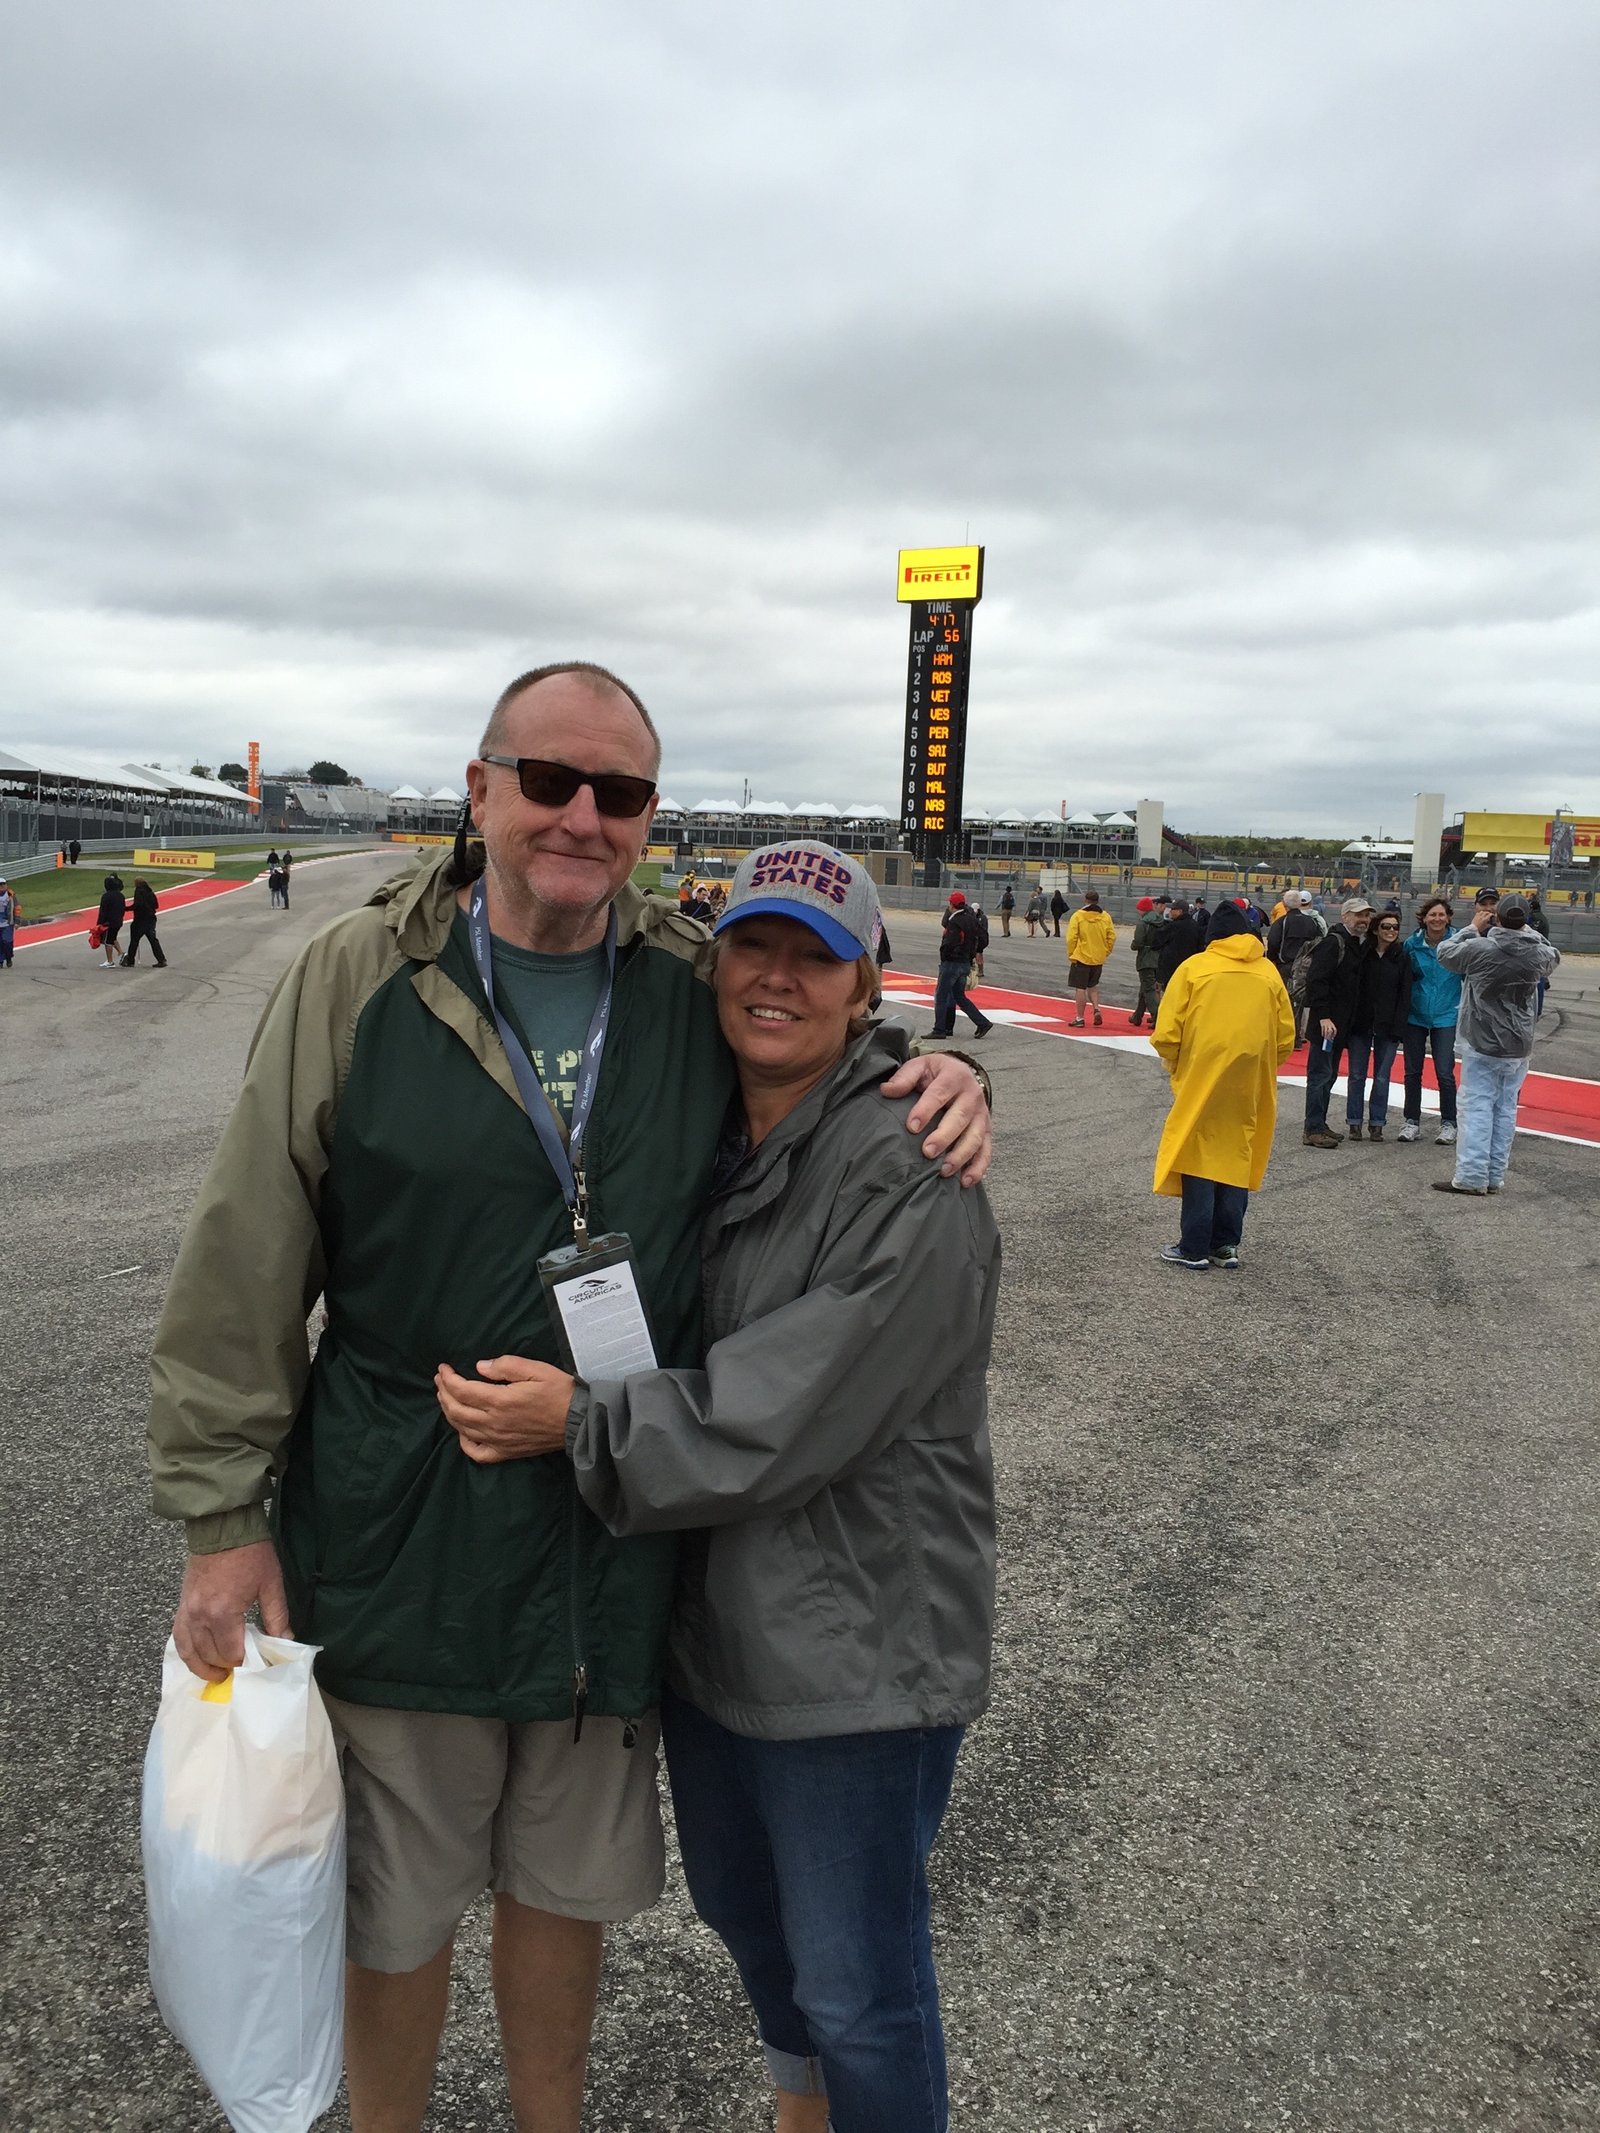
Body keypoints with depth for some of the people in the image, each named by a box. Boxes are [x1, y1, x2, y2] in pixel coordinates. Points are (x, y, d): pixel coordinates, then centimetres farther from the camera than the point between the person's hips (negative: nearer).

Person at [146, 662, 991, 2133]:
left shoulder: (702, 988, -2)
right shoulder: (357, 979, -9)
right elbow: (244, 1273, -6)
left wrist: (942, 1077, -8)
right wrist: (224, 1515, -6)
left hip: (624, 1550, 3)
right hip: (401, 1552, -2)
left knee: (565, 1888, 24)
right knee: (394, 1909, 18)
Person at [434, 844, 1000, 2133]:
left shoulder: (911, 1178, -23)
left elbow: (788, 1417, -27)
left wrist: (582, 1425, -21)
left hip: (856, 1650, -8)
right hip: (705, 1617, 8)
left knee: (857, 1983, 10)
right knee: (739, 1907, 29)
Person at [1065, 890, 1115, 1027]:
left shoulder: (1078, 916, -9)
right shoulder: (1105, 917, 1)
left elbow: (1071, 938, -11)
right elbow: (1112, 937, 1)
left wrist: (1071, 955, -1)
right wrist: (1105, 953, 12)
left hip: (1081, 958, -4)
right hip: (1098, 959, 4)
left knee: (1080, 988, 2)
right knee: (1093, 986, 22)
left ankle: (1080, 1018, 4)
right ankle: (1097, 1009, 3)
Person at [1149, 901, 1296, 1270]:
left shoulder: (1194, 967, -4)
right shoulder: (1269, 972, 5)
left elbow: (1166, 1034, -8)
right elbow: (1285, 1038, 6)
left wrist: (1174, 1065, 9)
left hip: (1201, 1081, -3)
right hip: (1251, 1087, 3)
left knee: (1198, 1156, 4)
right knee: (1238, 1158, 12)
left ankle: (1194, 1249, 6)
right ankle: (1226, 1246, 16)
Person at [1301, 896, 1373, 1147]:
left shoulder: (1361, 944, 14)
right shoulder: (1333, 942, -14)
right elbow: (1316, 980, -21)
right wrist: (1324, 1017, -25)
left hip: (1342, 1023, 9)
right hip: (1326, 1022, -9)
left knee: (1329, 1074, 14)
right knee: (1320, 1074, -7)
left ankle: (1319, 1125, 22)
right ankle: (1313, 1129, -4)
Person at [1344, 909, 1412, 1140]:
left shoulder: (1402, 958, 3)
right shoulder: (1362, 954, 3)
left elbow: (1405, 996, 1)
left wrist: (1398, 1027, -8)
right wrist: (1350, 1022, -5)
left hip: (1388, 1026, 0)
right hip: (1360, 1024, 0)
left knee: (1382, 1077, 3)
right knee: (1356, 1075, 3)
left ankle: (1377, 1123, 12)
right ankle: (1354, 1122, 12)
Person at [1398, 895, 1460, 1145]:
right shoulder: (1412, 944, -1)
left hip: (1445, 1017, -2)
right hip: (1415, 1016, 2)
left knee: (1445, 1073, -6)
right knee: (1412, 1072, 8)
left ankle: (1448, 1123, 8)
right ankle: (1412, 1121, 20)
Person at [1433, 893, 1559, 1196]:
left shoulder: (1480, 948, -16)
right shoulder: (1539, 953, -3)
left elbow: (1445, 953, 0)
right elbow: (1554, 956, 21)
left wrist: (1473, 928, 10)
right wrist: (1527, 931, 21)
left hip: (1481, 1045, -4)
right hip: (1518, 1048, 4)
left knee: (1477, 1108, -2)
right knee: (1506, 1110, 8)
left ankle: (1471, 1176, -5)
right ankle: (1495, 1177, 12)